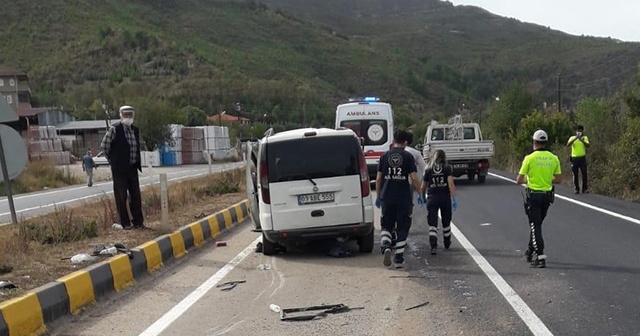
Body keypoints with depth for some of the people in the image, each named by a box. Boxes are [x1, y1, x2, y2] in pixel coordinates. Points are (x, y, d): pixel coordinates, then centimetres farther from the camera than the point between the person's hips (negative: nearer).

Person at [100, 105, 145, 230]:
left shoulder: (135, 130, 9)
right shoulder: (114, 129, -10)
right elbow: (104, 145, -7)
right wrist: (112, 160, -1)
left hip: (133, 168, 6)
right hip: (120, 168, -6)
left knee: (136, 196, 9)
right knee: (121, 196, 2)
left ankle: (138, 221, 18)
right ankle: (125, 223, 9)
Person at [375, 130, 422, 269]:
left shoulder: (385, 156, 4)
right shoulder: (408, 157, -3)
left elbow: (378, 179, 6)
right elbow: (414, 178, -8)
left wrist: (378, 196, 15)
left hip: (387, 197, 2)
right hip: (404, 198, -2)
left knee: (386, 226, 13)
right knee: (402, 228, 9)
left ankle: (386, 247, -14)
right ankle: (398, 259, 9)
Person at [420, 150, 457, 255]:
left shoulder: (428, 169, 5)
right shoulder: (447, 168, 1)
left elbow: (423, 187, 8)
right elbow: (451, 183, -12)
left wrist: (423, 198, 25)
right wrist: (454, 198, -13)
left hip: (432, 199, 0)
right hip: (445, 198, 0)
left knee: (432, 224, -1)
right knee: (446, 222, 18)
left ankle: (433, 246, -16)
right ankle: (447, 244, 33)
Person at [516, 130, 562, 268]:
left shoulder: (530, 158, -12)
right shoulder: (553, 158, 1)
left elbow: (519, 180, -10)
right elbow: (559, 179, 4)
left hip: (533, 195, -5)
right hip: (547, 195, 5)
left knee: (535, 226, -1)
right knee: (536, 224, 20)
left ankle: (540, 256, -11)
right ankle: (531, 252, 31)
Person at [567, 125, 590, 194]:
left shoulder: (585, 138, 8)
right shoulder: (572, 138, 7)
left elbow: (588, 146, -10)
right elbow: (568, 144, -12)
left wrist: (582, 140, -24)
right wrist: (575, 138, -22)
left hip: (582, 157, 0)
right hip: (574, 158, 0)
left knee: (584, 173, -4)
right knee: (575, 174, 2)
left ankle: (585, 188, 0)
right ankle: (576, 189, 7)